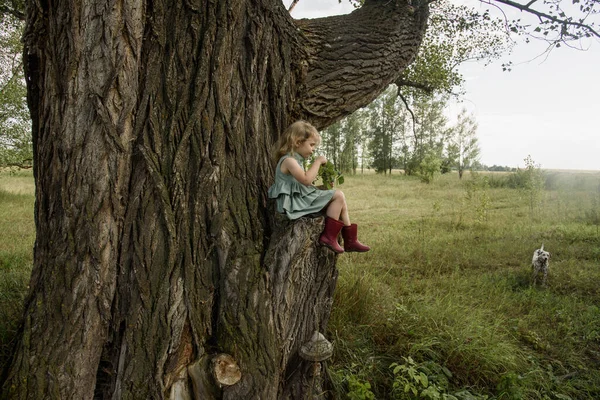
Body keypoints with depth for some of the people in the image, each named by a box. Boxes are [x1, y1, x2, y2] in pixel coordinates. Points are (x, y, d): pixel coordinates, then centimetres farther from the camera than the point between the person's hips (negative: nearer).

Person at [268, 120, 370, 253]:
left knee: (340, 202, 10)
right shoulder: (288, 160, -15)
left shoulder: (296, 160, 20)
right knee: (338, 195, -15)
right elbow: (306, 180, -29)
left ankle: (350, 240, 12)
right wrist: (318, 161, -18)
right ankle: (329, 236, -14)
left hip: (301, 199, 11)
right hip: (295, 202, -11)